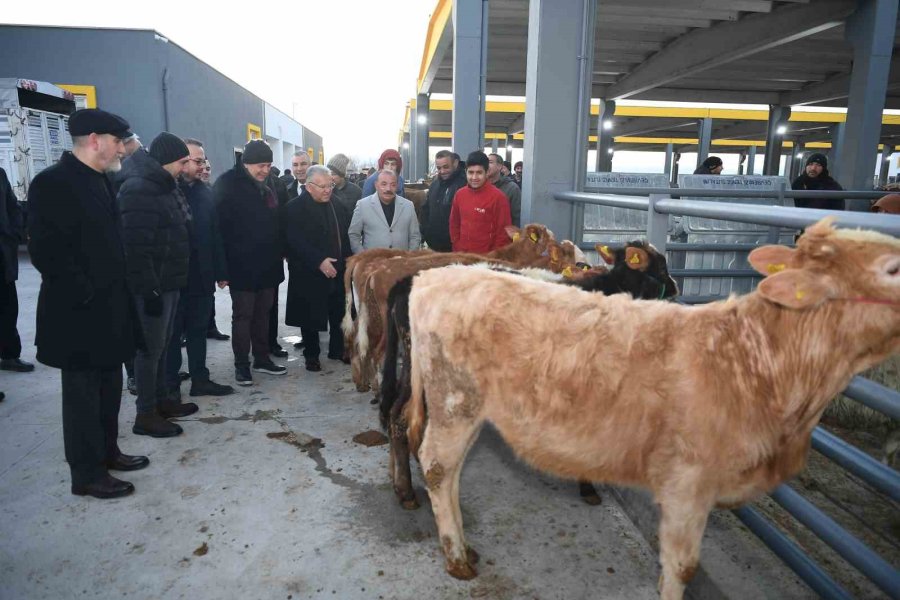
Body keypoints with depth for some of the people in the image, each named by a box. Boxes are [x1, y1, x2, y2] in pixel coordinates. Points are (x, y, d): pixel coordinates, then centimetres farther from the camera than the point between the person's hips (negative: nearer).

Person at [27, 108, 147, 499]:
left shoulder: (101, 180, 11)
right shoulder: (53, 182, -16)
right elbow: (45, 251, -21)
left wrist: (115, 295, 12)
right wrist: (86, 294, -18)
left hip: (108, 307, 8)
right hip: (79, 313, -8)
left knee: (108, 387, 18)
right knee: (82, 392, 4)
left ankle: (107, 452, 34)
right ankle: (87, 474, 18)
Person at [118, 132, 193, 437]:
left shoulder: (165, 186, 14)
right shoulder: (138, 189, -17)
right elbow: (136, 247, -23)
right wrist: (149, 290, -23)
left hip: (169, 282, 10)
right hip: (153, 286, -9)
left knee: (162, 345, 17)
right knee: (151, 347, -1)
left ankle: (161, 399, 30)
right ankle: (145, 414, 10)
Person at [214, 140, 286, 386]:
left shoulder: (266, 189, 13)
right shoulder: (227, 185, -10)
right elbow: (219, 227, -16)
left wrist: (277, 257, 11)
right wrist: (222, 267, -20)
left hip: (266, 265, 7)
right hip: (242, 267, -6)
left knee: (263, 314, 13)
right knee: (242, 316, 2)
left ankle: (262, 358, 24)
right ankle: (241, 364, 13)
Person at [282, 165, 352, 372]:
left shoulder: (337, 206, 10)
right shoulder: (295, 208, -10)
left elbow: (346, 234, 17)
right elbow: (295, 241, -19)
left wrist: (348, 257, 4)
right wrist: (319, 261, -24)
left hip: (338, 270, 5)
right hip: (309, 274, -5)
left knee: (340, 313, 11)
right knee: (311, 316, 5)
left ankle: (338, 349, 27)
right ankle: (311, 355, 20)